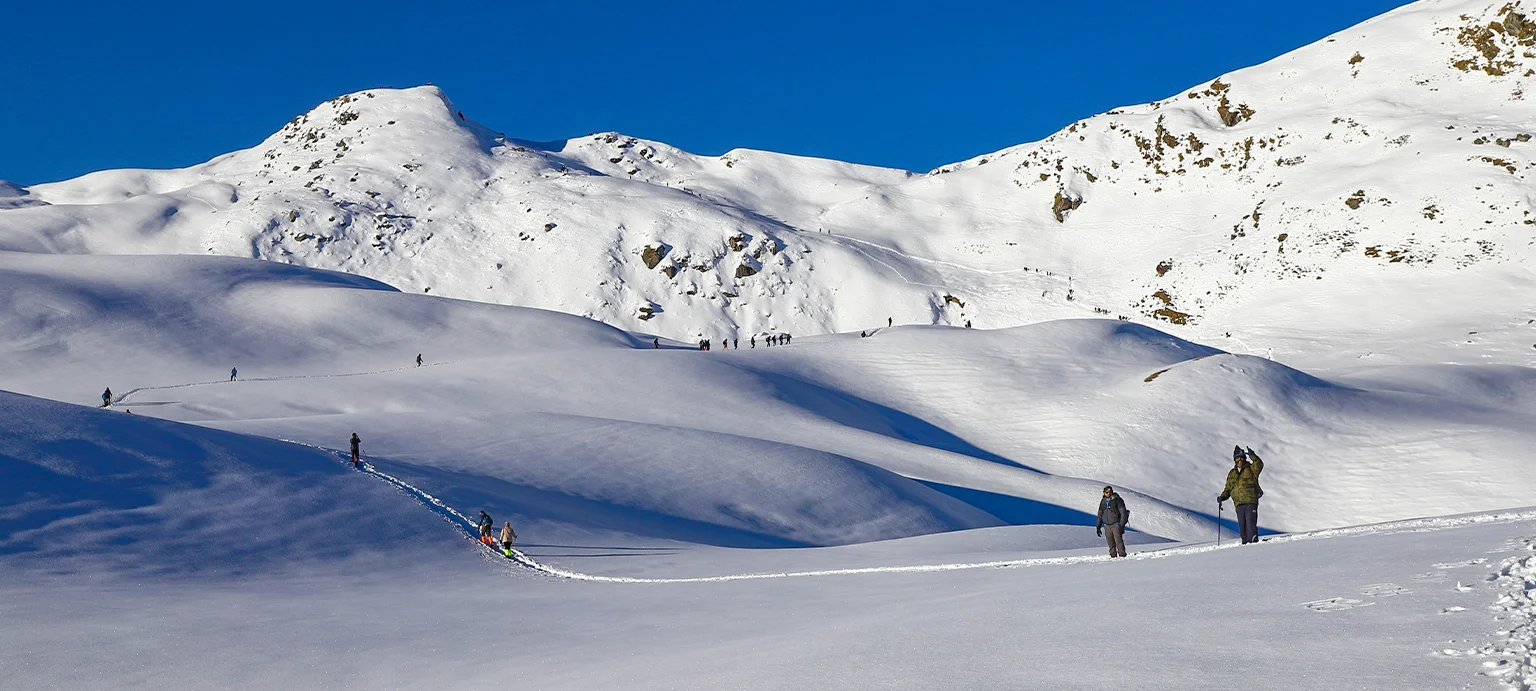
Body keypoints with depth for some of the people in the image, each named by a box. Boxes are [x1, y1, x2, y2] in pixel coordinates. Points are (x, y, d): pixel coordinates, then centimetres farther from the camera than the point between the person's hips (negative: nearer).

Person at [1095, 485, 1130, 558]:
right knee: (1110, 541, 2)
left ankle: (1122, 555, -11)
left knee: (1118, 540, -13)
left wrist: (1122, 524, -12)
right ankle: (1113, 555, 10)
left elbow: (1123, 512, -5)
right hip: (1107, 525, 5)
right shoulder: (1103, 502, 14)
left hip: (1116, 524, -5)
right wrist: (1098, 527, 17)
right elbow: (1100, 515, 21)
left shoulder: (1117, 500, -2)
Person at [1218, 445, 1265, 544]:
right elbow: (1228, 489, 23)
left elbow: (1259, 464, -17)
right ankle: (1245, 542, 9)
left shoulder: (1251, 469, 5)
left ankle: (1253, 540, -15)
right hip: (1238, 503, 5)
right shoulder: (1232, 473, 18)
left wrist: (1252, 456, -32)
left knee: (1250, 522, -14)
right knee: (1242, 525, 4)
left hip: (1251, 502, -5)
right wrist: (1222, 497, 6)